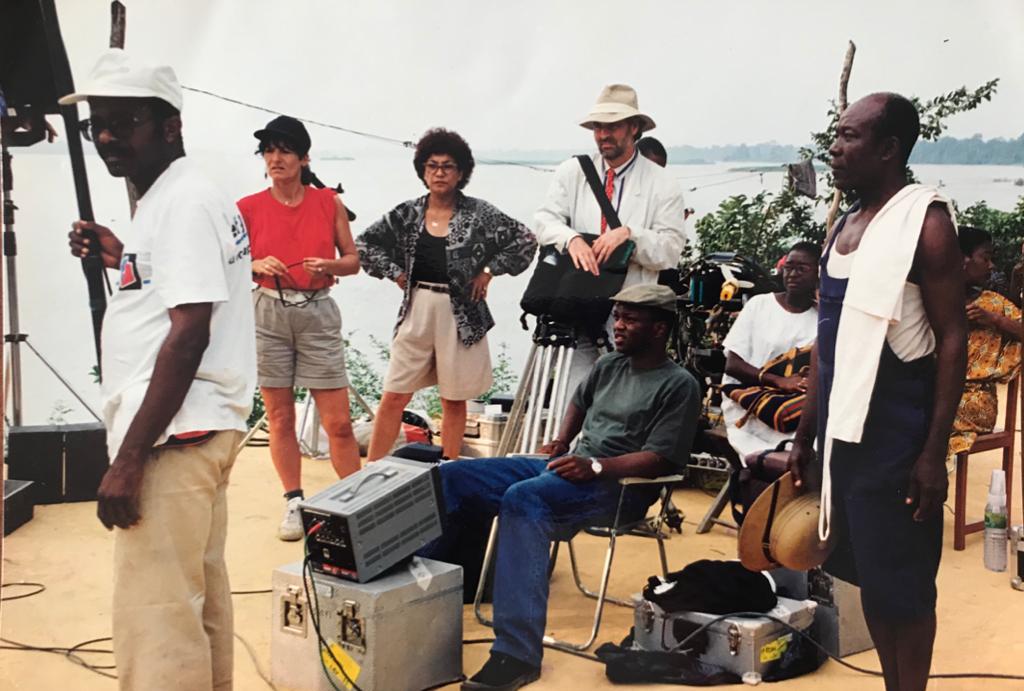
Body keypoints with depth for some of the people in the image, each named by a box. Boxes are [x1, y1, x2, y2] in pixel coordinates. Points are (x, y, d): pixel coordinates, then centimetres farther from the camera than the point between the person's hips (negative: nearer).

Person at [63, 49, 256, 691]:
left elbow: (189, 333, -21)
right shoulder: (176, 198, 17)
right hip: (194, 428, 10)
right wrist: (125, 261, 16)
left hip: (175, 435, -10)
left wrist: (129, 457, -22)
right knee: (200, 598, 15)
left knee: (154, 616, -9)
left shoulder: (184, 202, -13)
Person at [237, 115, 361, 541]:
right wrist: (258, 265, -13)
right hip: (268, 313, 1)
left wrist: (329, 265, -13)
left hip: (317, 313, -1)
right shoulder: (248, 208, 1)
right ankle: (294, 503, 20)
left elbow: (353, 260, 8)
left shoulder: (329, 203, 2)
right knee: (279, 417, 7)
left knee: (338, 421, -2)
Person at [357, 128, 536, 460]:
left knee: (454, 400, 8)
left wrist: (488, 271, -4)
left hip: (460, 315, -1)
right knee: (394, 396, 1)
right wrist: (396, 272, 3)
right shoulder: (407, 214, 4)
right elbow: (365, 244, 12)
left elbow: (525, 240, -2)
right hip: (416, 312, 2)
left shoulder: (479, 214, -3)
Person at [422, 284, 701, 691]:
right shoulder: (610, 365, 16)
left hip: (620, 486, -8)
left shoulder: (678, 385, -5)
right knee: (453, 478, -6)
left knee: (522, 499, -38)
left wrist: (595, 467, -24)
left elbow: (659, 459, -15)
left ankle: (517, 654, -42)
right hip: (570, 467, 8)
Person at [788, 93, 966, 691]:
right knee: (869, 578, 15)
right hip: (842, 433, 7)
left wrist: (935, 452, -16)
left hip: (896, 439, -7)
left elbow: (953, 339, -13)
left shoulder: (925, 221, -11)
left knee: (903, 585, 3)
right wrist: (807, 432, 16)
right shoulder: (846, 223, 12)